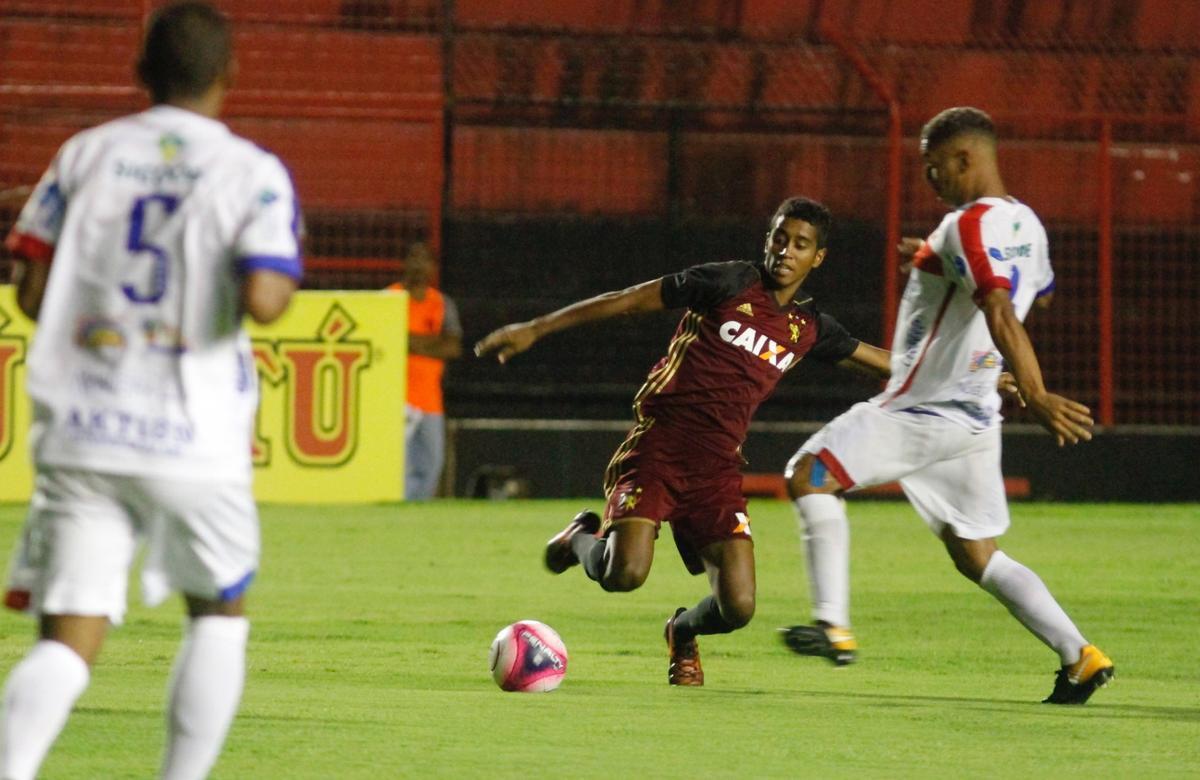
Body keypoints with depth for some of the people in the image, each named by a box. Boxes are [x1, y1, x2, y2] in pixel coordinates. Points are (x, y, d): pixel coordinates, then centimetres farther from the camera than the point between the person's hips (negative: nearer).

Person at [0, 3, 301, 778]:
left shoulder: (86, 154, 6)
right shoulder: (254, 174, -4)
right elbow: (263, 300, -17)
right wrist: (284, 271, 5)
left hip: (80, 431, 2)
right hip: (194, 439, -2)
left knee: (69, 636, -2)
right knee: (220, 612, 21)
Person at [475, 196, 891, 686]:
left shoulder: (810, 329, 11)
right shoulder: (731, 284, -2)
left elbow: (875, 360, 29)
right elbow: (630, 300, -1)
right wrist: (534, 329, -3)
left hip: (717, 467, 4)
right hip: (658, 446, -4)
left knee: (738, 608, -11)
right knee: (624, 574, -25)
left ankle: (683, 633, 27)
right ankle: (584, 538, 13)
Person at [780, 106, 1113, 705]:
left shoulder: (970, 225, -18)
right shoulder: (1024, 224, 10)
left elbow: (1001, 314, -30)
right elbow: (1035, 293, 32)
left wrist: (1036, 396, -40)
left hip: (924, 409, -9)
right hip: (975, 410, 9)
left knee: (808, 475, -2)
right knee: (976, 555, 14)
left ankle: (833, 626, -9)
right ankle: (1079, 657, 6)